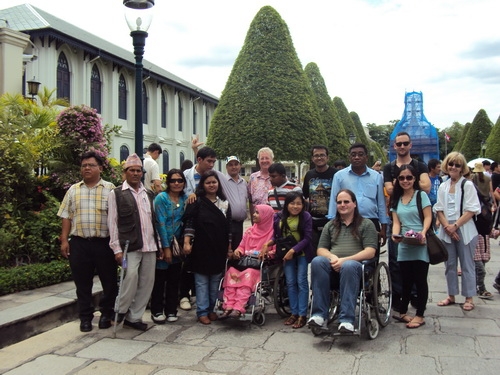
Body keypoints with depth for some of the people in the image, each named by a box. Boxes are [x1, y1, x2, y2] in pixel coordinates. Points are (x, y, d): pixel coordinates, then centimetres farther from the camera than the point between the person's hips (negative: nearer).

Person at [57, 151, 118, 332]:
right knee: (82, 283, 8)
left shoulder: (110, 189, 2)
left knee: (109, 281, 6)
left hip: (104, 243, -2)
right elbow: (66, 217, 10)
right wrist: (64, 240, 2)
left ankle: (106, 314, 22)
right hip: (79, 243, 2)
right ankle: (85, 317, 20)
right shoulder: (73, 190, 10)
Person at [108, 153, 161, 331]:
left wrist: (160, 245, 12)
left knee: (147, 282, 6)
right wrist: (117, 248, -9)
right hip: (129, 246, -5)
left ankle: (134, 317, 20)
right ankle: (121, 310, 7)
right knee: (131, 277, -19)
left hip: (150, 246, 6)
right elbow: (112, 222, -3)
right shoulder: (116, 194, 1)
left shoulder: (149, 194, 16)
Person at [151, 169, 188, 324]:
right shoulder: (161, 198, -8)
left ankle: (171, 310, 20)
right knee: (159, 279, 4)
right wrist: (166, 247, -14)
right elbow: (160, 223, -12)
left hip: (178, 244, 4)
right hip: (162, 244, -4)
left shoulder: (186, 199, 7)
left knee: (174, 279, 9)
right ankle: (157, 311, 17)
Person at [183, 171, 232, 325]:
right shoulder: (197, 202, -1)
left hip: (219, 249, 4)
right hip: (201, 248, -4)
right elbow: (189, 223, -7)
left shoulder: (225, 203, 11)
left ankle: (211, 309, 22)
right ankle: (202, 312, 9)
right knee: (202, 281, 2)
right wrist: (187, 243, -17)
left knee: (215, 281, 10)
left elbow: (228, 227, 13)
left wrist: (229, 247, 12)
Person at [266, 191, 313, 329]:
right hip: (287, 253, 3)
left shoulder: (306, 217, -12)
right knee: (290, 283, 7)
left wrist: (293, 250, -20)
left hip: (302, 253, -3)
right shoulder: (278, 217, -3)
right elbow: (276, 235, 4)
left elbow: (307, 238, -14)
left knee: (301, 281, -3)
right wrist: (271, 242, -18)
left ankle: (302, 315, 3)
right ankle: (294, 313, 17)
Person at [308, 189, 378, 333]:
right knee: (317, 261, -32)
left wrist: (345, 260, -14)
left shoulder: (366, 224, 12)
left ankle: (347, 320, -40)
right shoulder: (330, 225, 24)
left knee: (348, 266, -40)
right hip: (333, 267, 3)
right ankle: (320, 315, -34)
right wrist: (332, 257, -8)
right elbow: (321, 249, 16)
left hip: (356, 265, -3)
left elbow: (370, 252, -1)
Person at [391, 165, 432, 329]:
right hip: (404, 245, 4)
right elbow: (396, 222, 6)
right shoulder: (396, 199, 12)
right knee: (406, 281, 12)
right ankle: (403, 312, 23)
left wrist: (423, 232, -25)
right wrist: (395, 234, -14)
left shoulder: (421, 195, 0)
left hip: (420, 244, -4)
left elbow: (428, 217, -7)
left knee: (420, 280, 1)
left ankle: (420, 315, 11)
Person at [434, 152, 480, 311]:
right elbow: (439, 209, 6)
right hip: (446, 231, 5)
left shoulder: (468, 185, -5)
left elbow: (471, 210, -10)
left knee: (467, 265, 3)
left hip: (464, 231, -4)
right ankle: (451, 296, 22)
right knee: (450, 264, 11)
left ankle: (469, 298, 13)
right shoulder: (443, 186, 10)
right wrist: (447, 226, -8)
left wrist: (455, 225, -16)